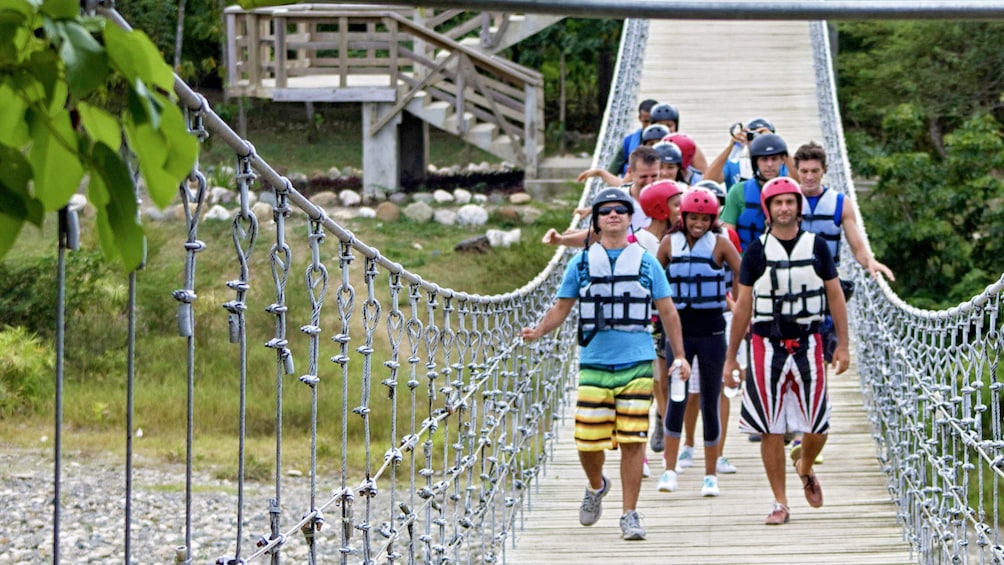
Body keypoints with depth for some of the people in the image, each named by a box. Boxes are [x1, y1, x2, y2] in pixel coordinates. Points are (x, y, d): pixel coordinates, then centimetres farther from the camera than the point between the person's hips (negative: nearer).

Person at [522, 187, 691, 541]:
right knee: (588, 442, -1)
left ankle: (630, 515, 4)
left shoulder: (646, 263, 8)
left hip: (637, 364, 0)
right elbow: (562, 307, 12)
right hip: (594, 364, 0)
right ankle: (597, 486, 31)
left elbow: (668, 312, 13)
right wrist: (538, 331, -6)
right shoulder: (581, 263, 8)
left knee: (632, 441, -5)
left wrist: (680, 356, 8)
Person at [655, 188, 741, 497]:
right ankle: (669, 469, -3)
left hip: (712, 332, -1)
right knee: (676, 399, -10)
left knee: (710, 403, 4)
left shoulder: (720, 244, -3)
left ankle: (711, 475, 12)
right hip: (679, 330, 1)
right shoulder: (670, 243, 2)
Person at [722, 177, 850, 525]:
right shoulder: (757, 251, 2)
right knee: (771, 430, -3)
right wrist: (730, 358, 5)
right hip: (767, 344, -1)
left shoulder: (817, 247, 5)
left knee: (818, 426, -3)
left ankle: (805, 468, 30)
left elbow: (835, 297, 9)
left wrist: (842, 345, 1)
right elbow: (742, 306, 5)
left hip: (808, 344, 1)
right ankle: (780, 503, 6)